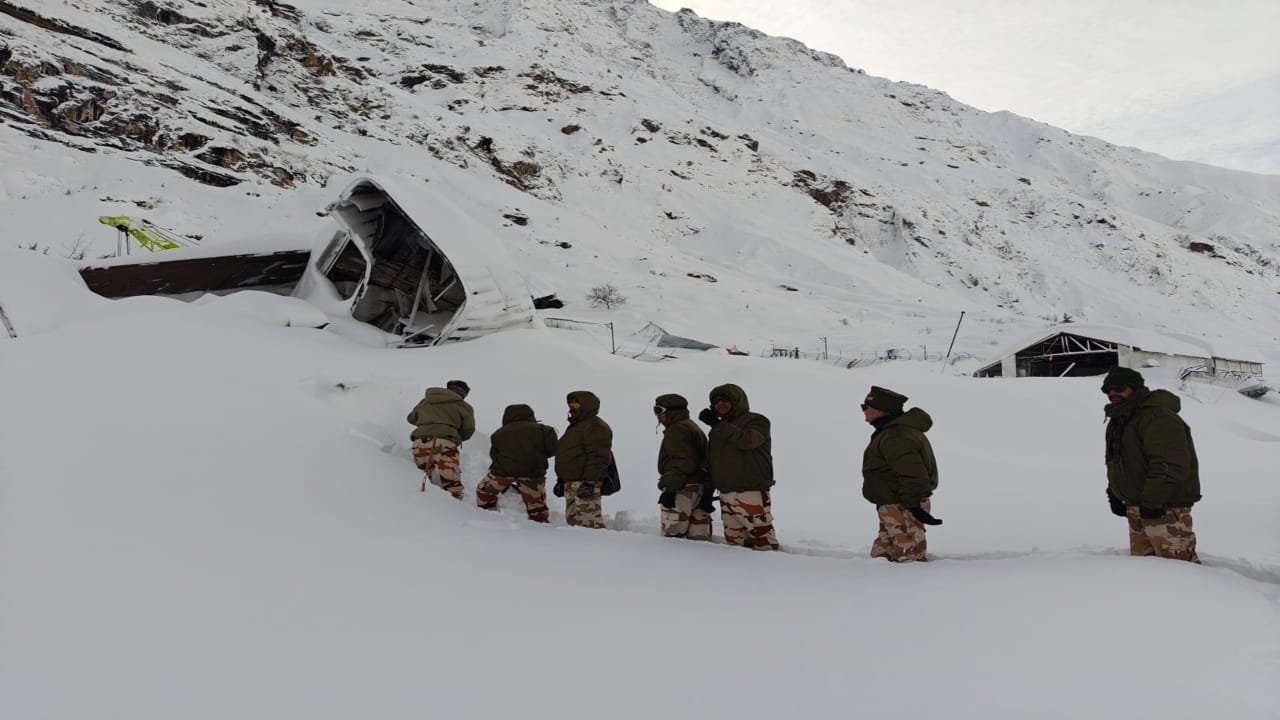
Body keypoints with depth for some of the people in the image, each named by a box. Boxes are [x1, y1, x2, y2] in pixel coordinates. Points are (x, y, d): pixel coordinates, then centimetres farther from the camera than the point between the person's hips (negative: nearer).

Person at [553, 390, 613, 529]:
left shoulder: (595, 426, -12)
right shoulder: (575, 426, 22)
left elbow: (599, 457, -22)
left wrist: (589, 481, -27)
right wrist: (561, 481, 24)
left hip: (584, 485, -11)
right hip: (571, 483, 11)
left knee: (587, 522, -17)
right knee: (572, 519, 15)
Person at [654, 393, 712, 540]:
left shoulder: (678, 429, -8)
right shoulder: (693, 428, 24)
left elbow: (684, 463, -19)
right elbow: (703, 462, 22)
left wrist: (670, 488, -20)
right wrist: (707, 492, 20)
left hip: (681, 489, -10)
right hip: (699, 488, 10)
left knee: (671, 535, -10)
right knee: (698, 536, 7)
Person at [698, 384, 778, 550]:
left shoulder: (756, 421, -1)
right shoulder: (718, 430, 21)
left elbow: (746, 440, -23)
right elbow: (711, 462, 23)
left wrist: (717, 425, -21)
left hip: (751, 494, -7)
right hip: (726, 495, 7)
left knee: (761, 538, -12)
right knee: (733, 540, 9)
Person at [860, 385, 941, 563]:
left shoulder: (895, 436, -24)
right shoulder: (892, 431, 14)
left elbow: (912, 474, -29)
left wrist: (914, 506, -27)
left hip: (904, 509, -11)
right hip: (893, 507, 11)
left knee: (907, 557, -6)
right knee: (880, 555, 19)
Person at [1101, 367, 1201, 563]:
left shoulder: (1158, 417, -20)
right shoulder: (1119, 420, 13)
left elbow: (1170, 465, -27)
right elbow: (1115, 460, 24)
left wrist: (1152, 501, -27)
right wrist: (1114, 493, 15)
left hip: (1165, 507, -10)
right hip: (1136, 506, 10)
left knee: (1177, 562, -9)